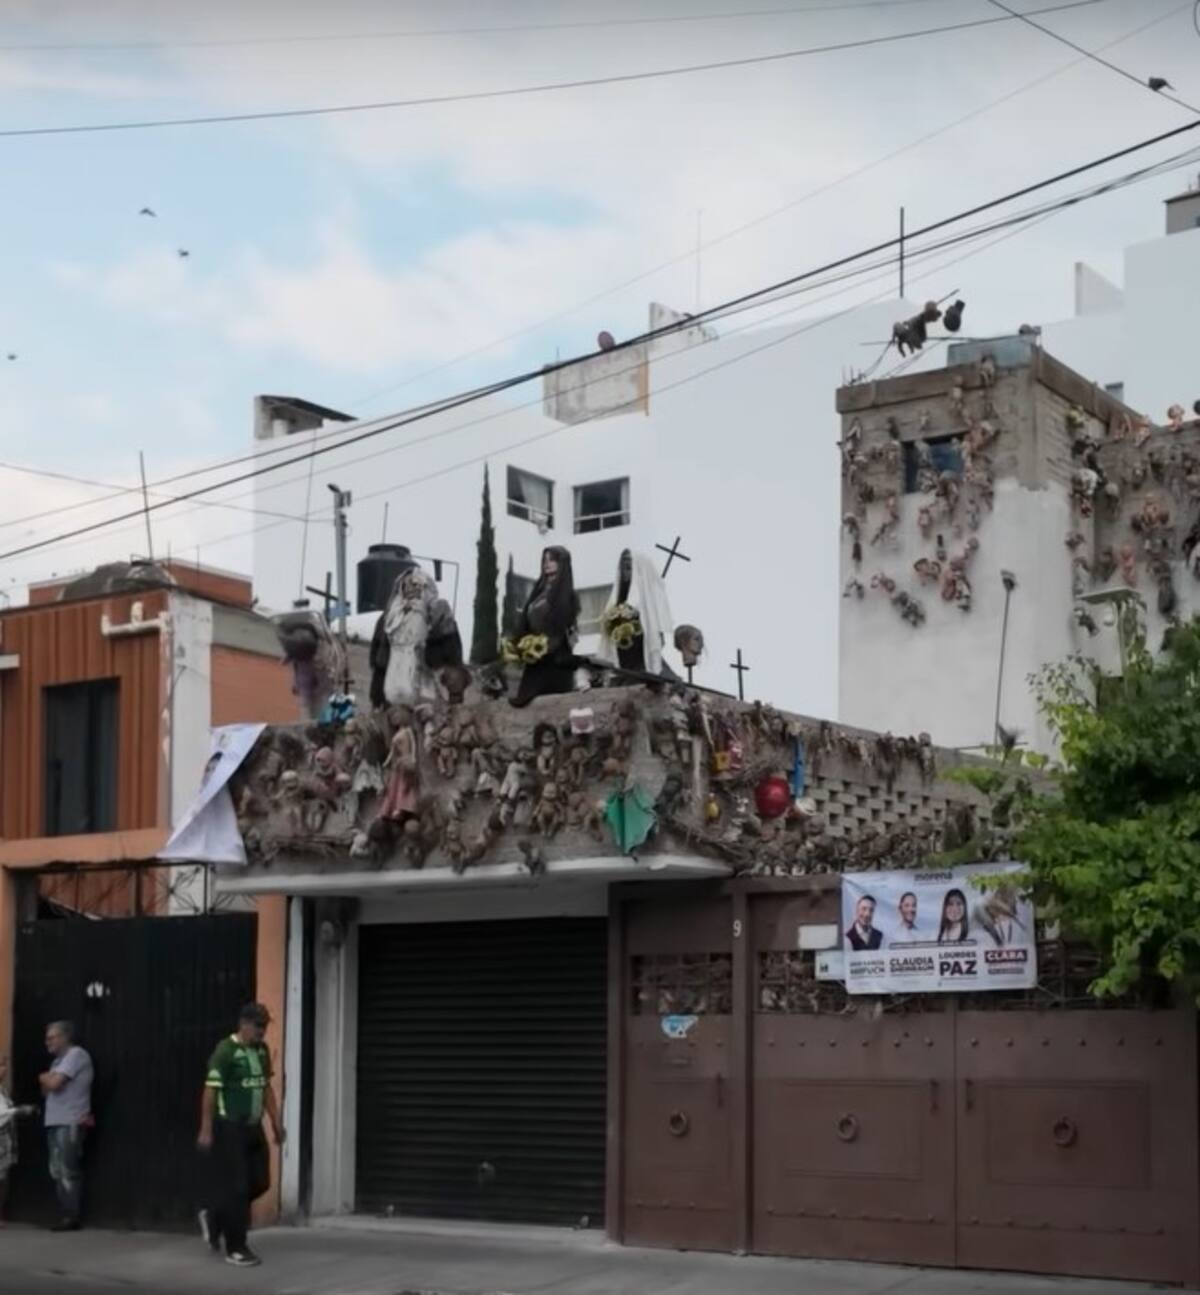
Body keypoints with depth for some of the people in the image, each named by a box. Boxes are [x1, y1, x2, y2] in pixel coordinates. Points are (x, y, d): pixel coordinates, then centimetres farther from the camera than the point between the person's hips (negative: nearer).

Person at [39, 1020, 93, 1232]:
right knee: (58, 1172, 7)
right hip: (55, 1122, 10)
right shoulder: (60, 1060, 22)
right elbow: (47, 1089, 19)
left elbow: (54, 1083, -17)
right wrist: (47, 1080, -1)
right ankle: (67, 1215, 10)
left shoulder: (76, 1054, -9)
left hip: (70, 1123, -10)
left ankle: (73, 1217, -8)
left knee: (68, 1172, -10)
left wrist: (45, 1078, 4)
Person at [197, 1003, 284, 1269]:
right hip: (229, 1129, -8)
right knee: (235, 1187, -3)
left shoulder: (262, 1051, 9)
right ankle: (235, 1248, 7)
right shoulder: (225, 1051, -15)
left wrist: (276, 1122, 14)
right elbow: (210, 1091, -16)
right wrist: (206, 1130, -18)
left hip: (253, 1128, 8)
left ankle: (214, 1218, 29)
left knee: (259, 1182, 9)